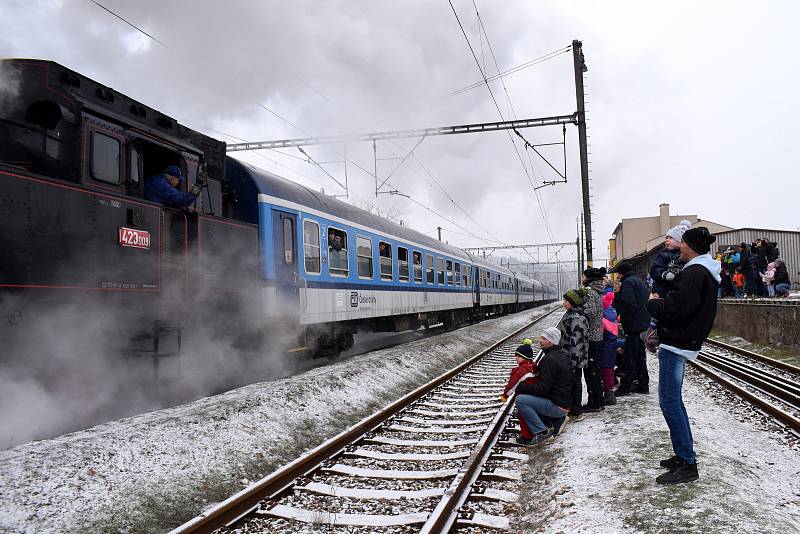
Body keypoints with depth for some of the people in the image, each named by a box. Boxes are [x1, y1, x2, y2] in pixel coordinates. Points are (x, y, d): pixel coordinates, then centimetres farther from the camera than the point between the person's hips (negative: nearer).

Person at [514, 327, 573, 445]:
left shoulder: (549, 359, -19)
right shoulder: (563, 355, 12)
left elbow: (543, 389, -23)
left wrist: (520, 387, -16)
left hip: (557, 406, -10)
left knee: (520, 400, -21)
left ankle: (542, 432, -14)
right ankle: (557, 419, 18)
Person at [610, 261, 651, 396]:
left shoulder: (628, 282, -13)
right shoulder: (639, 281, 18)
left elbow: (628, 304, -24)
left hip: (634, 325, -10)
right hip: (644, 324, 10)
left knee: (628, 356, -5)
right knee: (640, 355, 16)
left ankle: (625, 386, -1)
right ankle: (643, 384, 23)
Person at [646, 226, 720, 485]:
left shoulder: (693, 273, -17)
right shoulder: (704, 272, 18)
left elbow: (675, 310, -24)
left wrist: (653, 303, -7)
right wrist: (661, 302, 7)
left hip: (677, 344, -11)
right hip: (682, 342, 11)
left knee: (669, 401, -7)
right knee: (674, 400, 17)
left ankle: (687, 464, -2)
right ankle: (684, 455, 25)